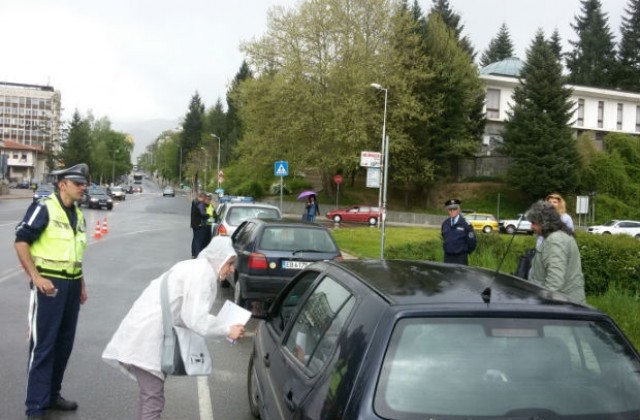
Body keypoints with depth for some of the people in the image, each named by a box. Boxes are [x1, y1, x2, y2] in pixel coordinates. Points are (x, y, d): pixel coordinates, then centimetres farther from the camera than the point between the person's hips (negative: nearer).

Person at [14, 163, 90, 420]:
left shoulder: (77, 214, 13)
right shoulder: (44, 208, -10)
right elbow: (21, 242, -14)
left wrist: (81, 284, 19)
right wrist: (36, 278, -18)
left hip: (71, 284, 8)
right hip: (49, 284, -8)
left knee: (64, 343, 13)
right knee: (42, 345, -4)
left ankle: (52, 395, 27)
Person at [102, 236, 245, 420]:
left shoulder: (197, 268, 17)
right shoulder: (204, 272, -14)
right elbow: (196, 318, -20)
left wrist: (221, 327, 11)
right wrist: (227, 331, -8)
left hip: (146, 333, 10)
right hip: (147, 337, -10)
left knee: (149, 395, 21)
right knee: (153, 399, -6)